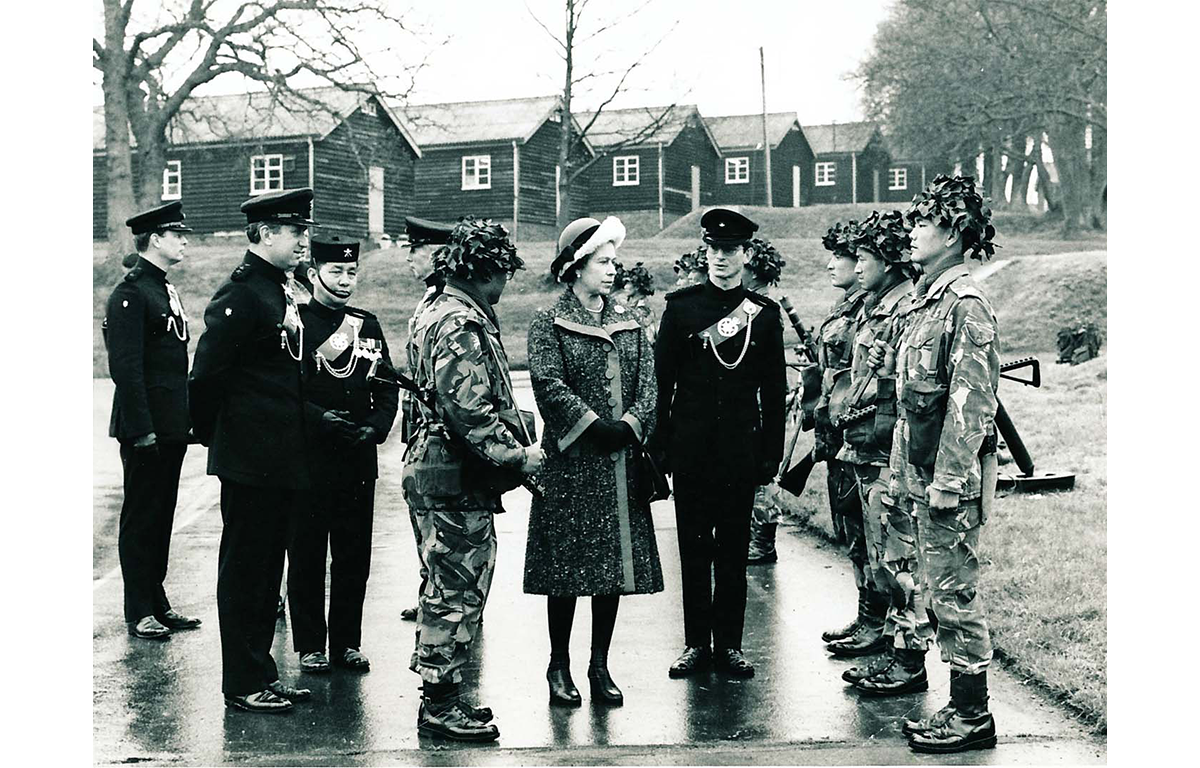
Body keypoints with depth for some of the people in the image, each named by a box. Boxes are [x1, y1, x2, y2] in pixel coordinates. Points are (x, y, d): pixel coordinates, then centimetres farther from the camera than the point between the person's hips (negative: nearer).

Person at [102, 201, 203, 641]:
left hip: (172, 428, 9)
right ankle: (139, 614, 6)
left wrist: (187, 420, 16)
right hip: (146, 430, -9)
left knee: (162, 517, 14)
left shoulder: (166, 291, 16)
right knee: (140, 518, 0)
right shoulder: (130, 294, -13)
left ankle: (158, 604, 22)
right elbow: (126, 368, -18)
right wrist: (141, 429, -22)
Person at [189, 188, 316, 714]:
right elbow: (205, 374, -17)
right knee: (244, 568, 0)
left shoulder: (279, 291, 14)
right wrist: (212, 435, -4)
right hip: (250, 461, -9)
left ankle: (261, 674, 25)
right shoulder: (240, 294, -15)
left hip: (283, 461, 9)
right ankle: (243, 685, 8)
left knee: (267, 568, 15)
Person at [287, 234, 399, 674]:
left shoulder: (368, 327, 12)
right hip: (309, 459, -4)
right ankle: (309, 646, 12)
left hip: (359, 460, 4)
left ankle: (347, 643, 18)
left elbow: (388, 387, 12)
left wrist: (375, 426, -5)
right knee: (307, 555, 3)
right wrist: (320, 418, -20)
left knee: (354, 555, 8)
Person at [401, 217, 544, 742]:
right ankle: (442, 705, 4)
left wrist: (513, 451, 16)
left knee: (447, 589, 17)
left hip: (435, 469, 11)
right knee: (457, 591, -3)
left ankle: (437, 696, 25)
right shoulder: (461, 324, -18)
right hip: (455, 478, -11)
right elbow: (470, 410, -24)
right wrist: (516, 457, -17)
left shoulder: (441, 314, 16)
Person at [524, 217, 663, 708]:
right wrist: (593, 424, -17)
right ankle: (559, 668, 10)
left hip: (621, 462, 5)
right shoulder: (549, 324, -1)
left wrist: (631, 425, -11)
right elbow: (548, 383, -12)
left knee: (617, 564, 5)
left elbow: (648, 383, 6)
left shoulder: (628, 324, 14)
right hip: (571, 461, -5)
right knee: (566, 566, -1)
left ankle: (600, 667, 14)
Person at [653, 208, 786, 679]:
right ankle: (696, 643, 14)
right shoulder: (681, 306, 2)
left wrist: (771, 453, 2)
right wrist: (661, 445, -1)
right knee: (694, 548, 5)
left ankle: (730, 644, 14)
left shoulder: (764, 313, 4)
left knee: (734, 548, 6)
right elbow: (662, 379, 3)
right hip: (692, 450, 0)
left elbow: (774, 390, 6)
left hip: (740, 450, 0)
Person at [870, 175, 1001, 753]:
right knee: (940, 593, 14)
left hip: (951, 482, -9)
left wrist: (949, 481, -22)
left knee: (954, 593, -3)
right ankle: (960, 707, 23)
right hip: (925, 477, 9)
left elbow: (970, 402, -20)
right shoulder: (926, 301, 14)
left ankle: (973, 717, 7)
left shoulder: (966, 305, -15)